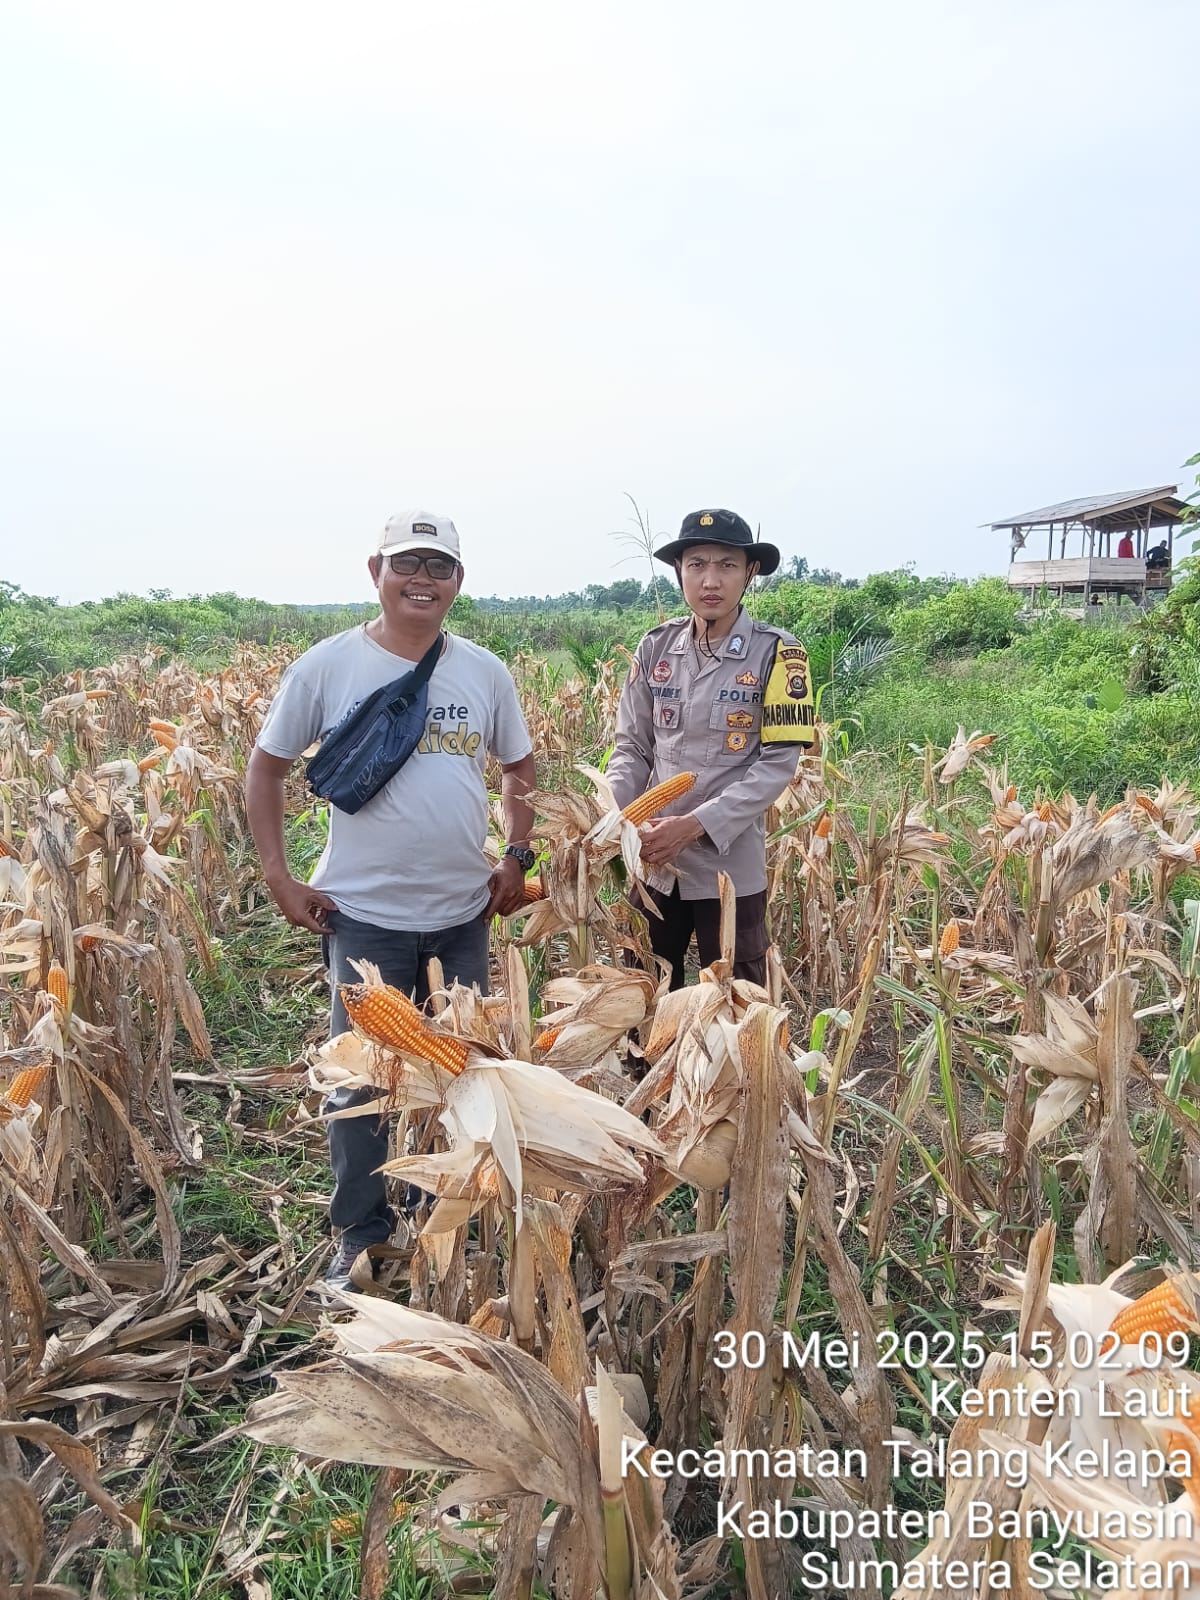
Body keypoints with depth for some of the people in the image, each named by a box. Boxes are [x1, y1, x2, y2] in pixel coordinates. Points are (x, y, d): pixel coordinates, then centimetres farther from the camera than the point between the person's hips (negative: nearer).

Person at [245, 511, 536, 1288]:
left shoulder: (486, 672, 0)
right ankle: (362, 1232, 28)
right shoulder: (328, 666, -7)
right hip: (364, 914, -2)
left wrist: (519, 857, 2)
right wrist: (280, 877, -4)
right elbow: (266, 767, 2)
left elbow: (521, 768, 14)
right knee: (361, 1078, 6)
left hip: (465, 914, 3)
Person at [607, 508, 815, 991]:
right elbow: (632, 747, 4)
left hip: (730, 867, -3)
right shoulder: (656, 647, 0)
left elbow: (778, 763, -12)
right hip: (654, 864, 3)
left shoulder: (775, 653, -9)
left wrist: (696, 824, -20)